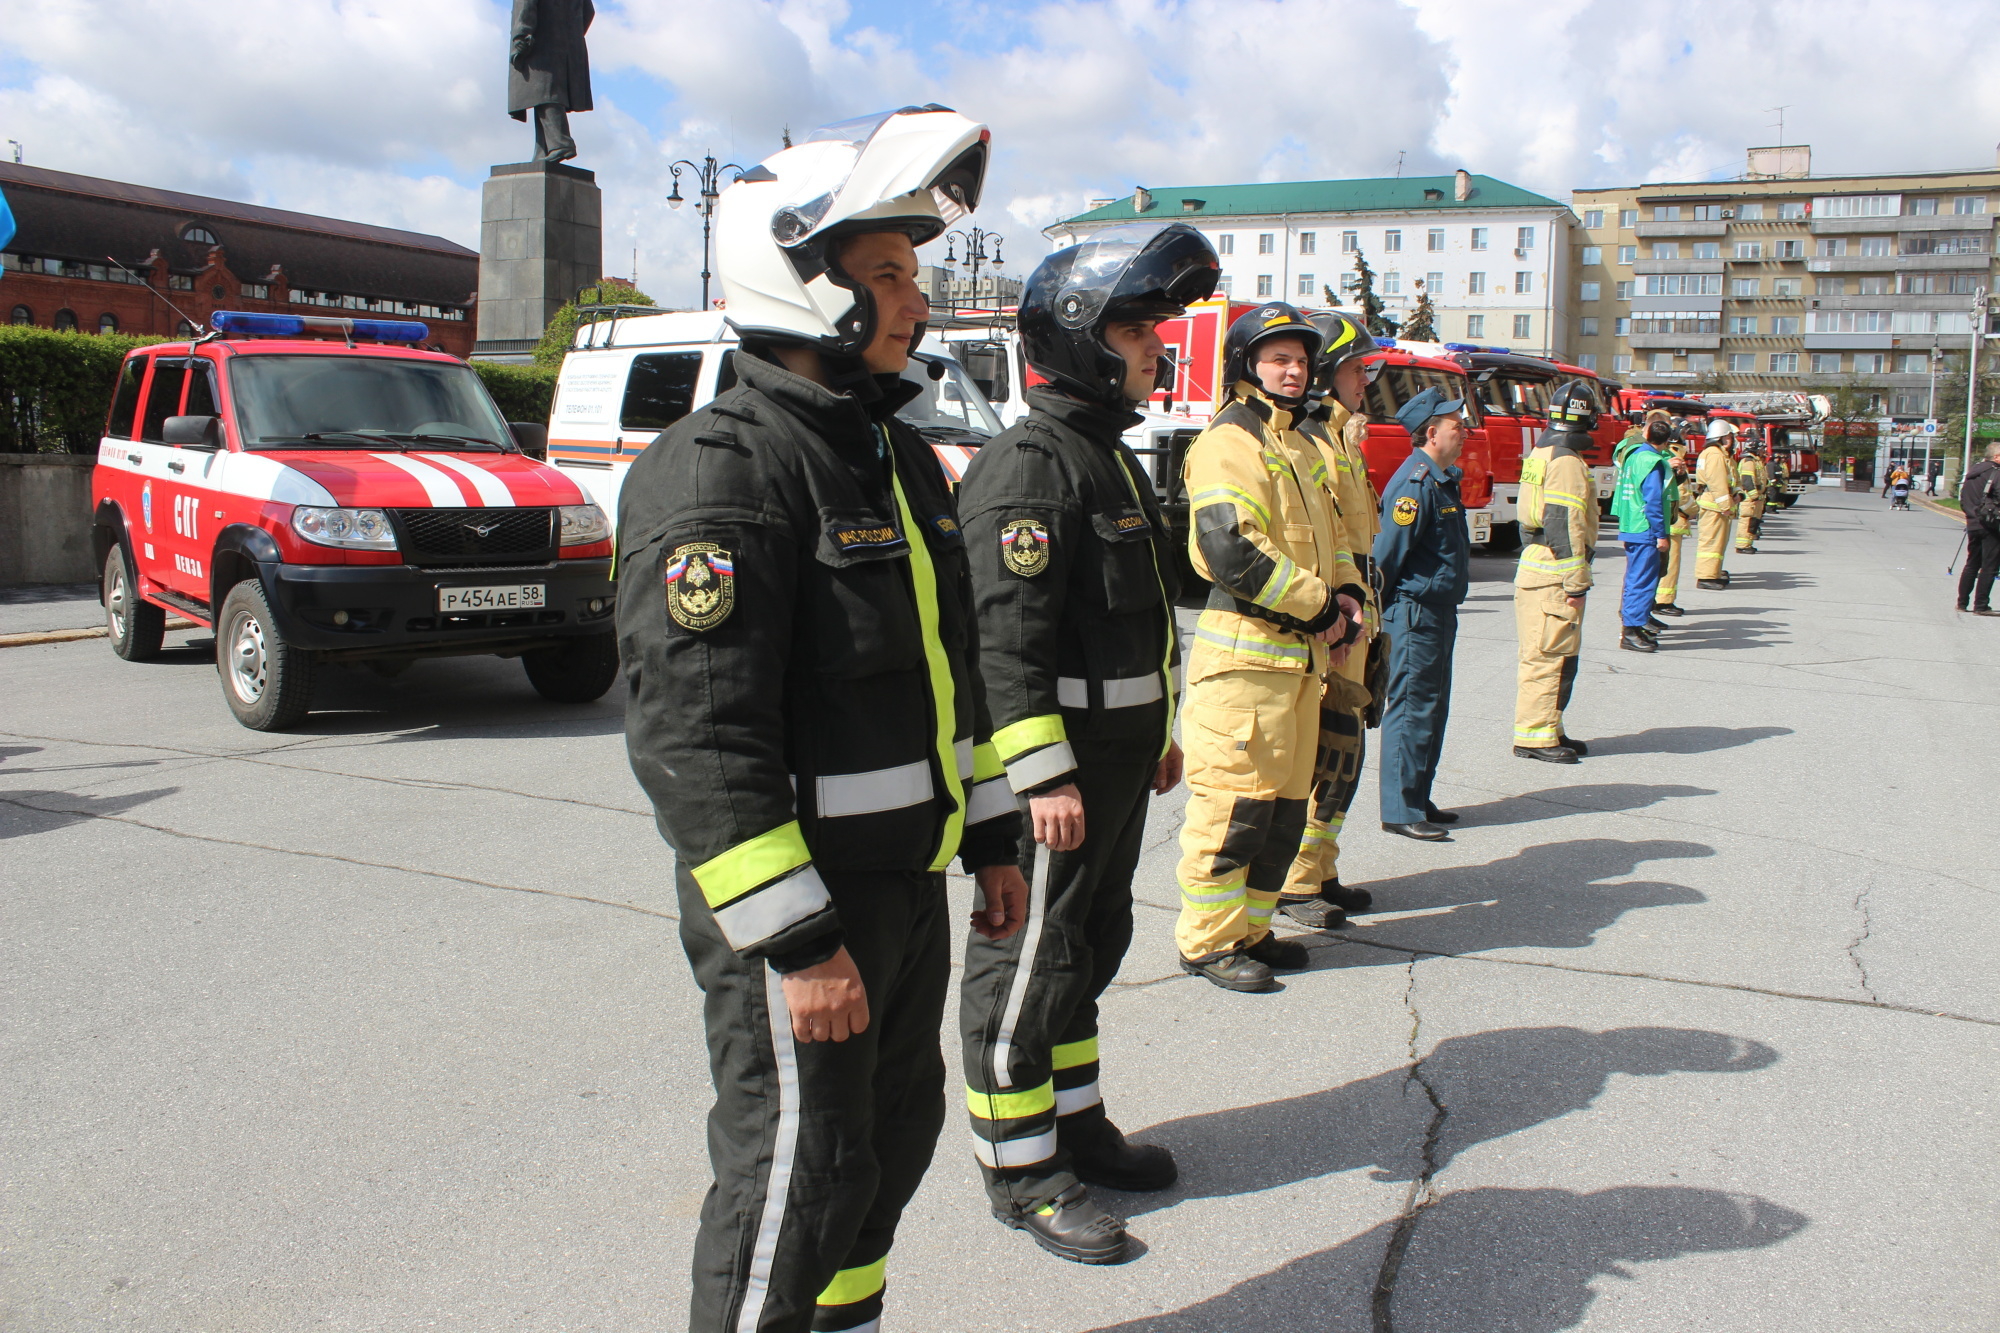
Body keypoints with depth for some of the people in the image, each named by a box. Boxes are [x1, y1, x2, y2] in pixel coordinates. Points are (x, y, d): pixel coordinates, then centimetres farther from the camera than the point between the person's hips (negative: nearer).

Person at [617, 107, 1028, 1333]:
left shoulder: (900, 457, 11)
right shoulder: (721, 469, -19)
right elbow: (696, 736, -24)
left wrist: (990, 839, 17)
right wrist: (797, 942, -24)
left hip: (910, 884, 9)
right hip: (794, 905, -9)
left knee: (894, 1137, 22)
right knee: (795, 1174, 4)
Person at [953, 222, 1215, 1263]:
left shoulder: (1112, 455, 16)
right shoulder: (1028, 466, -17)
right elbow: (1007, 636, -24)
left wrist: (1158, 730, 23)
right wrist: (1045, 776, -27)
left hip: (1118, 752, 10)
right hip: (1053, 758, -10)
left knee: (1091, 946, 19)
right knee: (1029, 961, 1)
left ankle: (1075, 1124, 34)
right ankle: (1020, 1171, 14)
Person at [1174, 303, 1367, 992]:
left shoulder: (1300, 446, 21)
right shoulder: (1228, 442, -10)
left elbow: (1328, 533, 28)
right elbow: (1230, 551, -22)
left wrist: (1347, 593, 7)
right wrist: (1318, 606, -15)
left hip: (1301, 652, 10)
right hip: (1243, 652, -9)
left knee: (1285, 799, 13)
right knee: (1234, 798, -5)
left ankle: (1250, 927, 24)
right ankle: (1208, 940, 6)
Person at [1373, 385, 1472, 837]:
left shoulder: (1441, 479, 14)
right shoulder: (1415, 483, -18)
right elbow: (1388, 552, -19)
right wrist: (1383, 610, -13)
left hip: (1439, 611, 10)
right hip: (1415, 612, -10)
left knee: (1433, 708, 15)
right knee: (1411, 708, -5)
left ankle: (1418, 799, 25)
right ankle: (1400, 811, 1)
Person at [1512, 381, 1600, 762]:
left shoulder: (1541, 453, 16)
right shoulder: (1567, 462, -15)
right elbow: (1564, 526, -21)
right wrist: (1576, 581, -20)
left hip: (1534, 568, 10)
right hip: (1554, 576, -10)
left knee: (1545, 655, 15)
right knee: (1550, 656, -6)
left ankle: (1549, 730, 22)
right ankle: (1534, 736, -3)